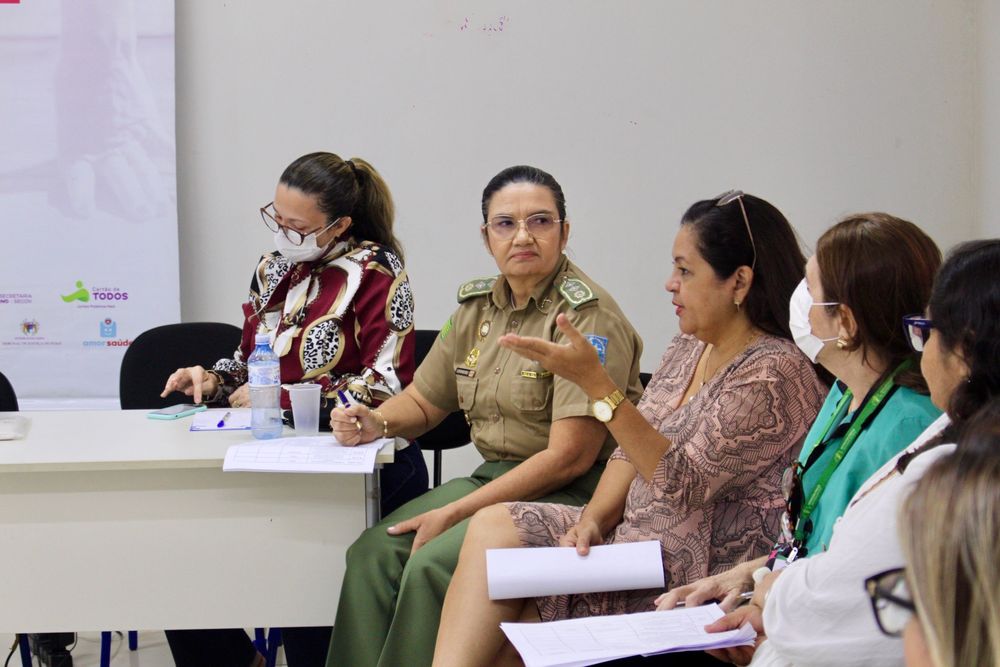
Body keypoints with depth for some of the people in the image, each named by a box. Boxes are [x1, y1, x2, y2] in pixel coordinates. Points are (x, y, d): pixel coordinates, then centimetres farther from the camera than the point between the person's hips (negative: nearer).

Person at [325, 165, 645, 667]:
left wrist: (454, 514, -20)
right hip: (494, 479, 7)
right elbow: (422, 401, 22)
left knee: (432, 564, -27)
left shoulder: (589, 316, -13)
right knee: (372, 553, -15)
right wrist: (377, 422, -4)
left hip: (572, 496, -7)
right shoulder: (478, 306, 10)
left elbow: (570, 457, -19)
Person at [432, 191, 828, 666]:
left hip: (695, 580, -9)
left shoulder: (775, 373, -18)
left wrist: (595, 383, -28)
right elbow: (635, 449, 14)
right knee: (492, 527, -6)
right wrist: (592, 520, -6)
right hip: (635, 536, 9)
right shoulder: (687, 350, 11)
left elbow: (682, 483, -24)